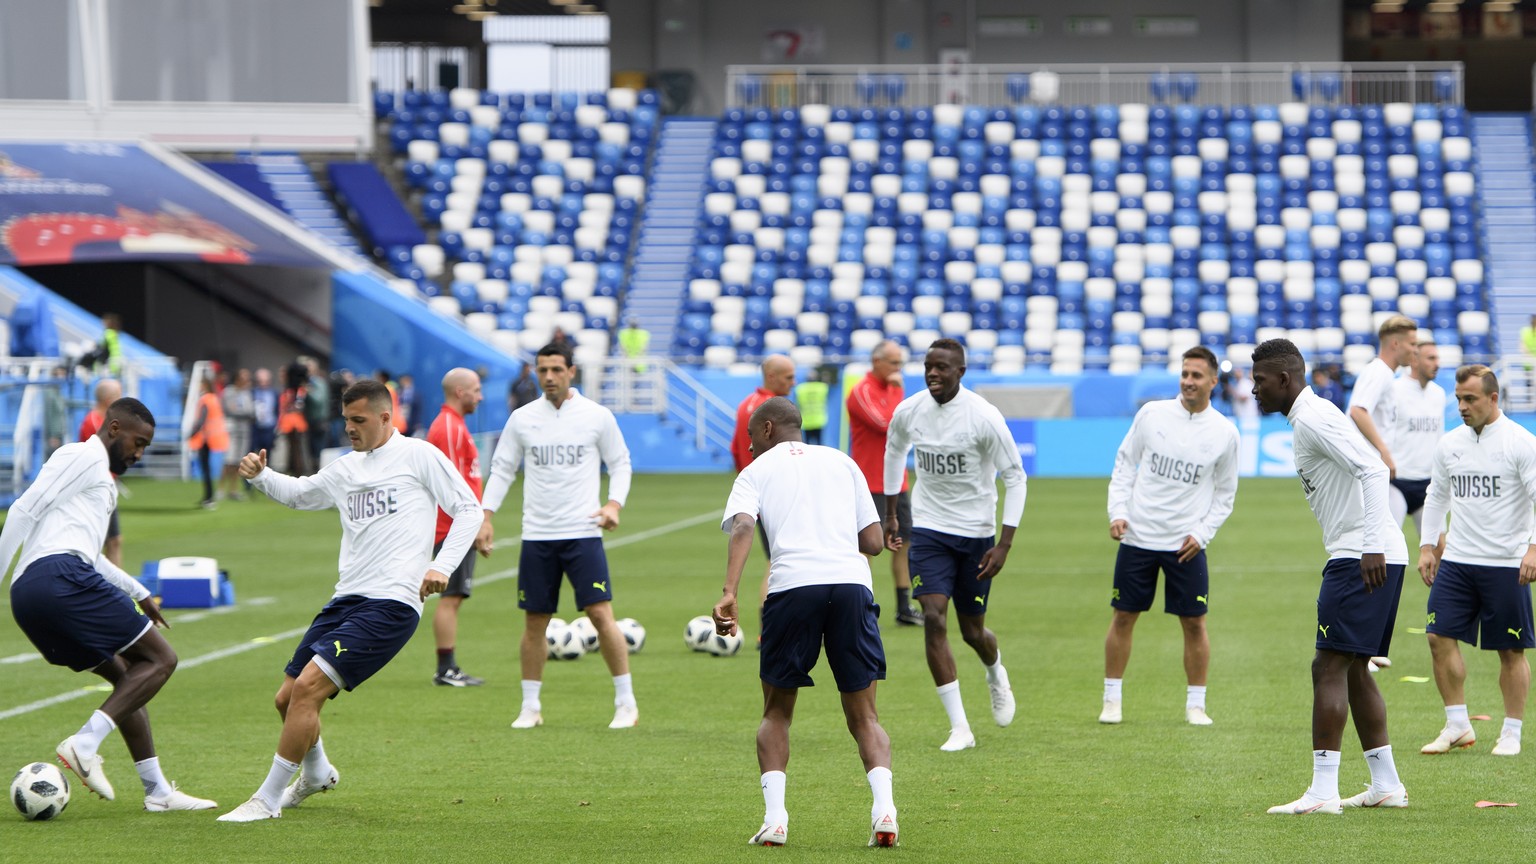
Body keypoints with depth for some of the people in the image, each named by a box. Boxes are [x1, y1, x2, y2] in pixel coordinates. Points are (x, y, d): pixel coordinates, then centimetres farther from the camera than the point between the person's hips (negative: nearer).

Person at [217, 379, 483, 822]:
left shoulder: (418, 456, -1)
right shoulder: (346, 469, 18)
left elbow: (468, 509, -1)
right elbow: (299, 493, 33)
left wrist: (442, 566, -13)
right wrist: (260, 475, 11)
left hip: (391, 604, -8)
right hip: (346, 599, 8)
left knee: (308, 686, -19)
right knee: (288, 698, 7)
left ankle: (268, 799, -10)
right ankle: (316, 774, 37)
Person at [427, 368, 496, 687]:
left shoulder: (451, 425, 18)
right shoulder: (450, 428, -14)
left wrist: (480, 523, 22)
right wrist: (475, 525, -20)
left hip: (459, 529, 10)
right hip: (455, 528, -10)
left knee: (452, 599, 10)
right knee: (450, 598, -8)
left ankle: (448, 669, 12)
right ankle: (446, 670, -7)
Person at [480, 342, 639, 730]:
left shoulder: (597, 417, 0)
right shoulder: (522, 419, 5)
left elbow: (620, 464, 7)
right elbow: (501, 470, 11)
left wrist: (613, 504, -9)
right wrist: (486, 516, 2)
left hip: (582, 534, -2)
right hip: (536, 536, 2)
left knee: (601, 614, -10)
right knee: (534, 622, 5)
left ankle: (626, 703, -1)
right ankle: (530, 706, 17)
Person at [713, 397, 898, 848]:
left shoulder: (757, 470, 16)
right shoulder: (842, 462, 24)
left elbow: (742, 527, -5)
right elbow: (873, 541, 18)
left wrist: (729, 592, -16)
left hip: (792, 584, -2)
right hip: (852, 581, 2)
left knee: (777, 712, 15)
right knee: (863, 714, 10)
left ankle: (774, 818, 1)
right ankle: (883, 808, -11)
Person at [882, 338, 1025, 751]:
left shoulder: (984, 417, -17)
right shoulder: (908, 412, -6)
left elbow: (1015, 477, -10)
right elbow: (894, 451, 17)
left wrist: (1005, 544, -15)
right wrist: (890, 514, 19)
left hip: (976, 532, -2)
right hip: (928, 529, 2)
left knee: (972, 631, 8)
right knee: (934, 618, -14)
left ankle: (996, 675, 46)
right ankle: (959, 727, -10)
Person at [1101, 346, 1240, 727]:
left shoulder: (1224, 432, -1)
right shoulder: (1152, 413, 0)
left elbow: (1225, 494, 8)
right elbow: (1125, 463, 8)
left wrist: (1202, 534, -4)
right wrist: (1117, 512, -3)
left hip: (1186, 545, 0)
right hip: (1137, 537, 0)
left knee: (1194, 623, 0)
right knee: (1123, 617, 4)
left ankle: (1195, 705, 12)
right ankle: (1112, 700, 15)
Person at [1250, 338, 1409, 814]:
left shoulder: (1313, 419, -12)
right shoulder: (1309, 418, 20)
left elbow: (1372, 469, -23)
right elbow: (1369, 470, 25)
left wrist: (1371, 546, -28)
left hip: (1363, 558, -11)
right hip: (1365, 556, 11)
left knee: (1330, 667, -11)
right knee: (1352, 669, 14)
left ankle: (1322, 792, -13)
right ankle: (1386, 785, 17)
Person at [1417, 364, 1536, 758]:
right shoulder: (1449, 444, 9)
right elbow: (1437, 496, 19)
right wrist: (1427, 546, 14)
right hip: (1456, 560, 5)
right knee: (1441, 637, -3)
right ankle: (1457, 726, 7)